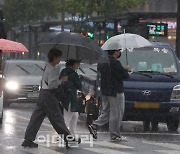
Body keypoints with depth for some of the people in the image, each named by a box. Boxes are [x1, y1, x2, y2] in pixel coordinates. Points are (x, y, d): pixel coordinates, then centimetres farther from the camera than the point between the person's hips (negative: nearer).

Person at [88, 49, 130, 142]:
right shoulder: (115, 63, -20)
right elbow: (124, 76, -21)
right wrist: (126, 70, 3)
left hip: (104, 91, 8)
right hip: (115, 92, -8)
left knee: (106, 111, 19)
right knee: (116, 113, 0)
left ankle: (94, 126, 5)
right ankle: (114, 135, 4)